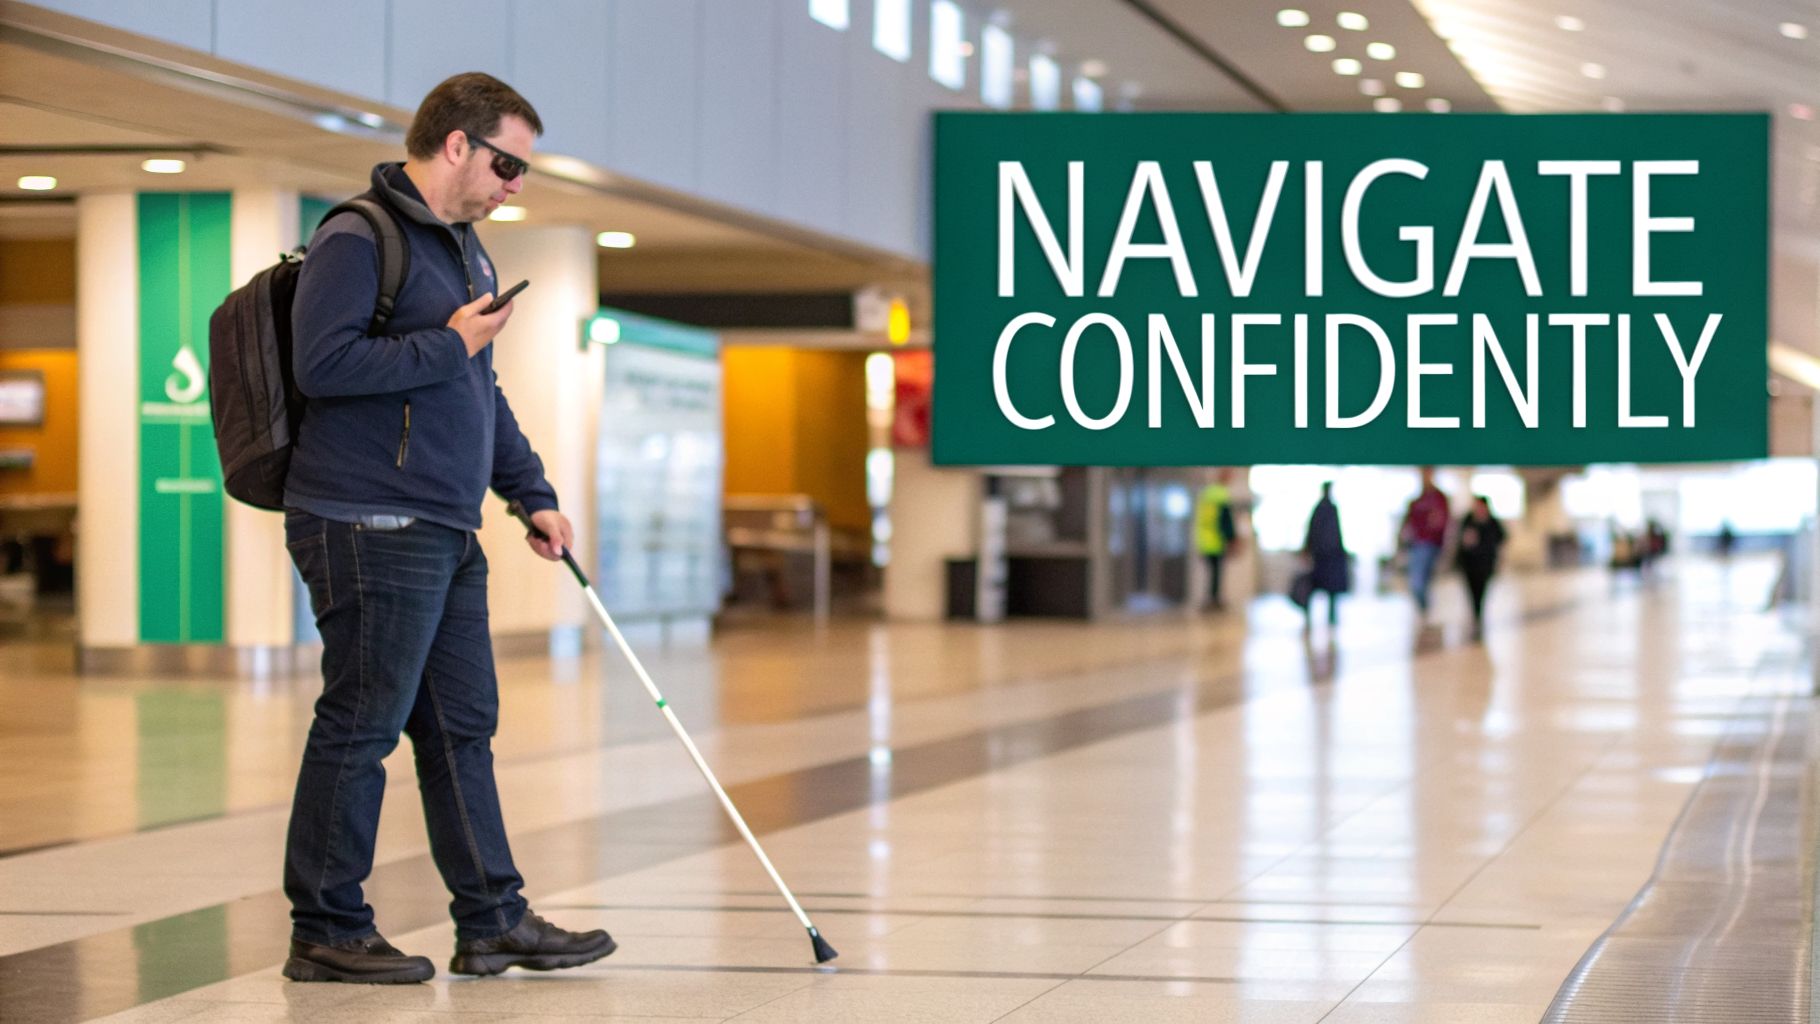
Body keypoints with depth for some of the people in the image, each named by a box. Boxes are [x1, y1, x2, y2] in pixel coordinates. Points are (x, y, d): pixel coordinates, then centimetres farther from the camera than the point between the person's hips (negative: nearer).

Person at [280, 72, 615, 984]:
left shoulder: (465, 250, 21)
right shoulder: (358, 239, -11)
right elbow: (322, 363, -24)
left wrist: (534, 496, 24)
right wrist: (450, 343, -16)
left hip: (448, 534, 10)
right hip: (371, 529, -10)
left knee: (463, 727, 11)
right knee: (360, 727, -4)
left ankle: (493, 921, 17)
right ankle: (326, 932, 4)